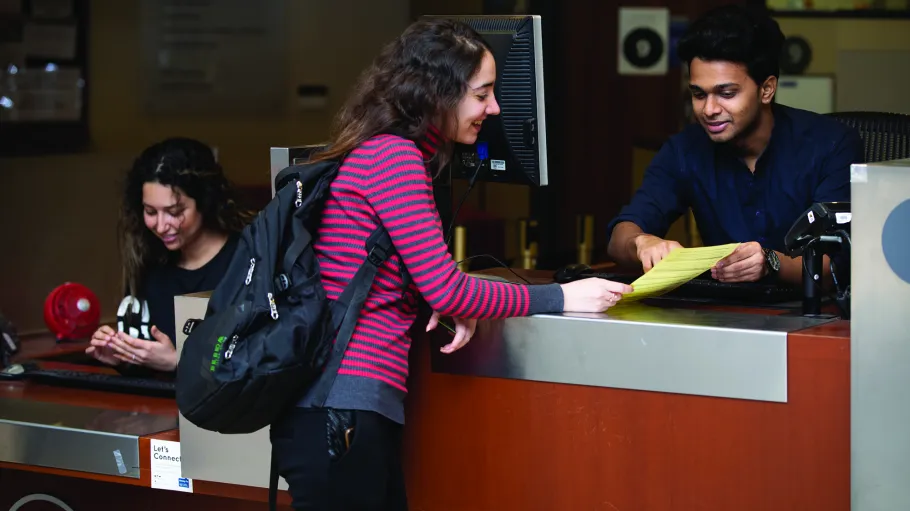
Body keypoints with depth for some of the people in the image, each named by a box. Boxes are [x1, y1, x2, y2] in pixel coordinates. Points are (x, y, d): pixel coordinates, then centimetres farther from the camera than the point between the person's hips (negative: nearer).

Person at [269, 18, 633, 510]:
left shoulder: (377, 151, 15)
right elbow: (444, 289, -15)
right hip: (342, 408, -9)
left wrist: (454, 301, 0)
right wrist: (560, 298, -7)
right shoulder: (393, 156, -14)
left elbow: (420, 275, 22)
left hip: (337, 404, 9)